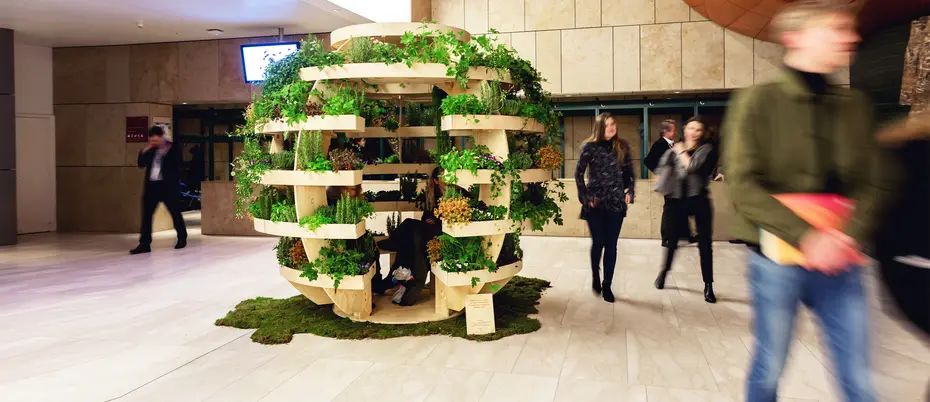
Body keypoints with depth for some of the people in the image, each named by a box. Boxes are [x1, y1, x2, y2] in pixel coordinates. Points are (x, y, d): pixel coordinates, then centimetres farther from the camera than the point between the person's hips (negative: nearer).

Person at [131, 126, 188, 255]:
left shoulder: (173, 147, -3)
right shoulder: (150, 149, 11)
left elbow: (176, 166, -12)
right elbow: (141, 164, 11)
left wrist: (165, 153, -18)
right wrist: (144, 151, -1)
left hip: (167, 186, -4)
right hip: (152, 185, 5)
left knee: (175, 213, 7)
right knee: (146, 214, 0)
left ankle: (182, 238, 24)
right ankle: (144, 244, 2)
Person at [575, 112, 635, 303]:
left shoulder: (622, 146, 4)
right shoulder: (590, 147, -4)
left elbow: (629, 172, 11)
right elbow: (578, 173, -1)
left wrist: (629, 191, -1)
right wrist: (585, 196, -6)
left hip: (616, 202, 2)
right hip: (595, 202, -2)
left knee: (611, 245, 2)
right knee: (598, 242, 3)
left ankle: (607, 285, 12)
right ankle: (595, 277, 30)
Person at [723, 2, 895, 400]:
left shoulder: (854, 104, 10)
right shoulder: (758, 101, -4)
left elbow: (873, 181, 8)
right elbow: (743, 185, -11)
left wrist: (852, 235, -11)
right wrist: (805, 236, -21)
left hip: (839, 259, 4)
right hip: (778, 257, -4)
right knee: (769, 368, 8)